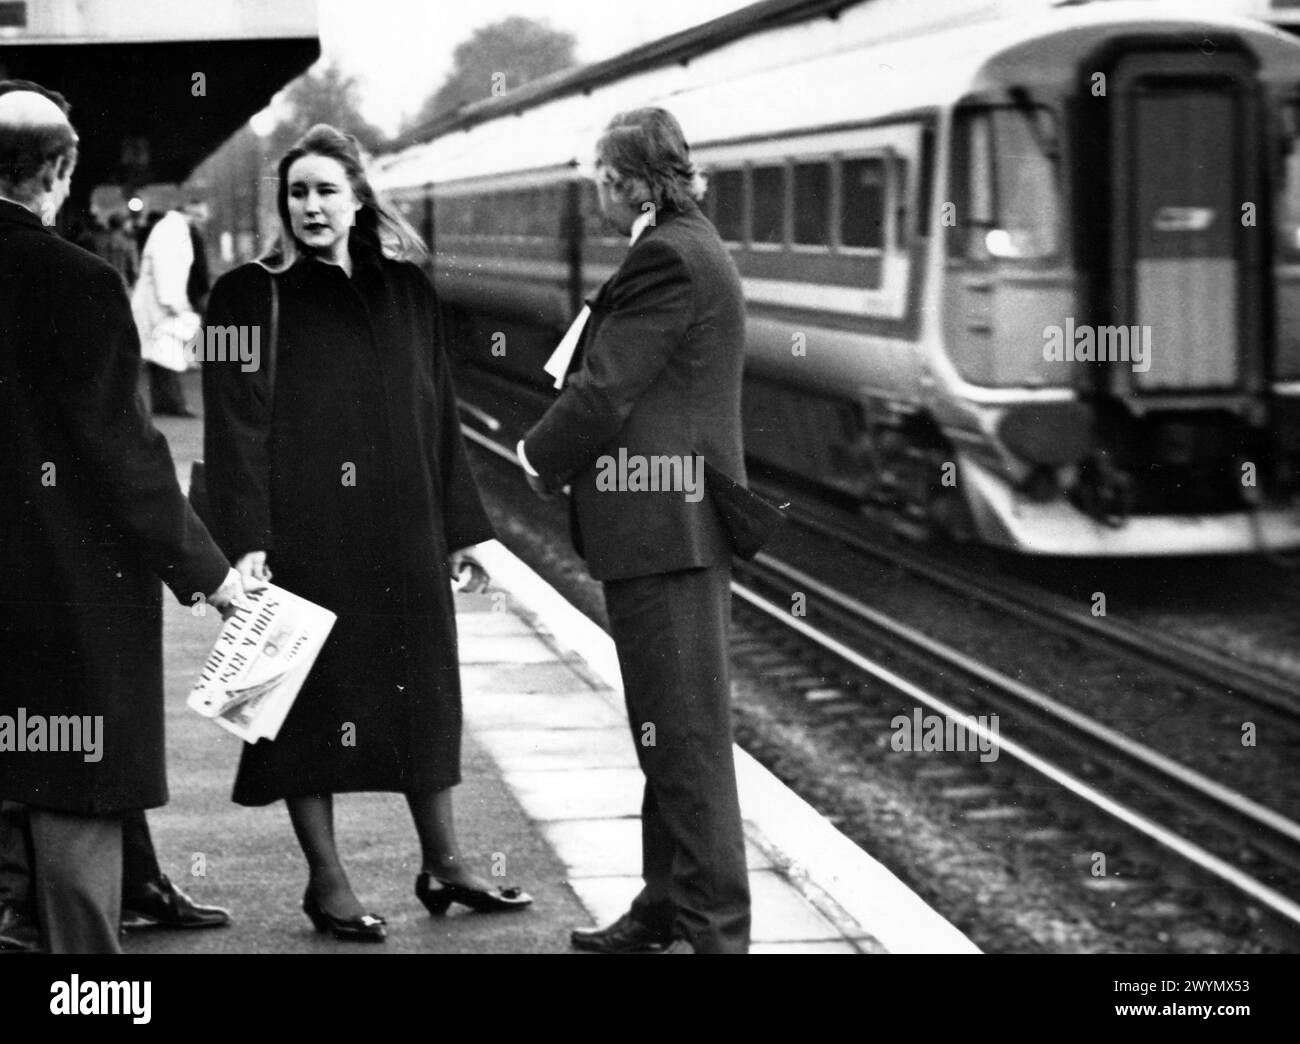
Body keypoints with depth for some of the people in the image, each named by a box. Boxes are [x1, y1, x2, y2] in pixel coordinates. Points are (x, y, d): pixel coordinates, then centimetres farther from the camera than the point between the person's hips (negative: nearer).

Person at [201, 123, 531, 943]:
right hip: (306, 532, -4)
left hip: (404, 533, 4)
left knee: (422, 688, 10)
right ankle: (326, 881, 11)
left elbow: (439, 414, 11)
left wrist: (460, 528, 8)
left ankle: (443, 862, 22)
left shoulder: (406, 291, 8)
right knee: (316, 697, 2)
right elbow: (237, 426, -9)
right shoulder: (253, 297, -4)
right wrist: (247, 541, -18)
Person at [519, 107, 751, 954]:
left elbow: (605, 389, -17)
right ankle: (668, 912, 24)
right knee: (673, 732, 15)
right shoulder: (691, 250, 17)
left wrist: (541, 457, -3)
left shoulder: (668, 259, -16)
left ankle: (711, 928, -1)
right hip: (683, 522, 11)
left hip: (662, 530, -11)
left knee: (685, 732, -6)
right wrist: (563, 451, 8)